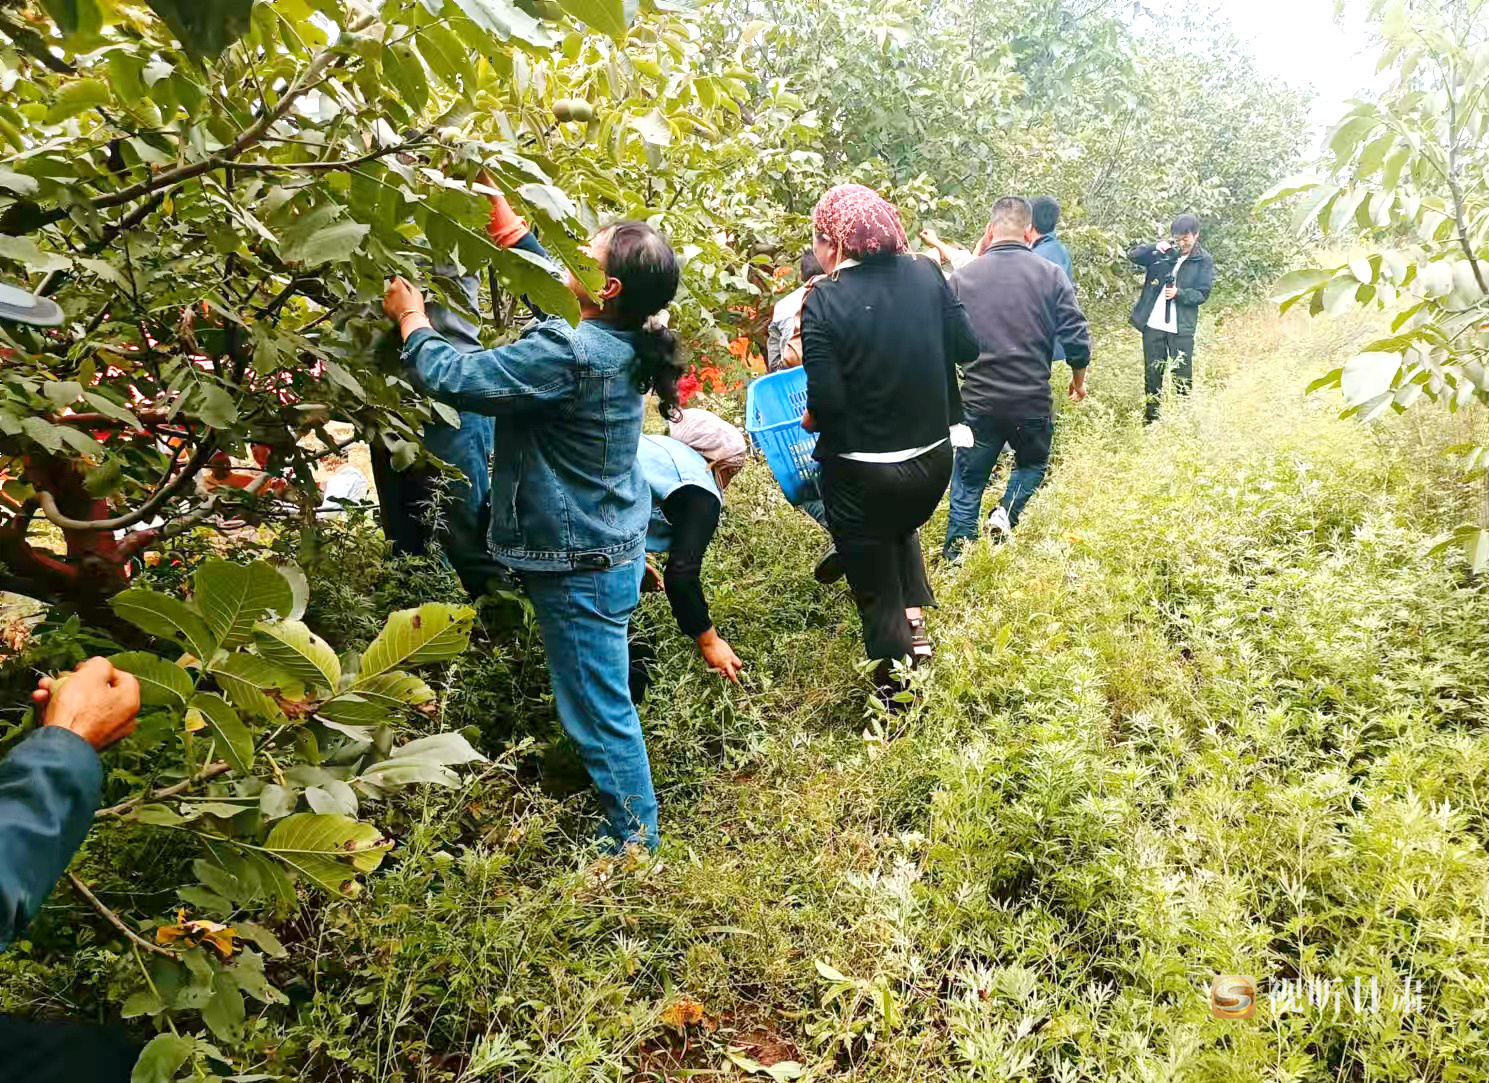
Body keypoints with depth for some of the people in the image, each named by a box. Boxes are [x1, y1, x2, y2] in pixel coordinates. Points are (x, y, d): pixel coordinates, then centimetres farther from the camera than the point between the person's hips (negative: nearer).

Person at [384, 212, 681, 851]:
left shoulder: (566, 353, -26)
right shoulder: (619, 343, 1)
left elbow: (451, 378, -20)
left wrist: (411, 319, -3)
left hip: (580, 565, -10)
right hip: (612, 547, 10)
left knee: (600, 714, 4)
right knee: (605, 701, 25)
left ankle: (638, 845, 21)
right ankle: (634, 831, 42)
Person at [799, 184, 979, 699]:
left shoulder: (825, 300, -17)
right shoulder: (926, 275, -4)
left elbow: (826, 401, -20)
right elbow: (966, 347, 3)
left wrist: (810, 419, 1)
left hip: (863, 475, -4)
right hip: (933, 459, 5)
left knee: (877, 596, 15)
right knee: (902, 528, 38)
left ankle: (898, 696, 28)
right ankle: (915, 618, 29)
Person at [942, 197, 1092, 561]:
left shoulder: (962, 277, -2)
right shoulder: (1051, 275, -5)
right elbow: (1077, 337, -5)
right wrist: (1078, 379, 13)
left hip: (978, 400, 0)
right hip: (1033, 401, 0)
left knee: (968, 483, 14)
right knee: (1033, 463, 27)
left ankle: (954, 560, 14)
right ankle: (1008, 511, 3)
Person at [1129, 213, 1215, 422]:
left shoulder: (1204, 261, 2)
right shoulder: (1164, 252, 7)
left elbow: (1203, 294, -2)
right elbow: (1133, 255, -1)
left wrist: (1179, 293, -19)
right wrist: (1155, 248, -18)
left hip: (1181, 328, -2)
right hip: (1153, 324, 2)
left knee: (1183, 377, 1)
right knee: (1152, 374, 9)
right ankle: (1151, 419, 18)